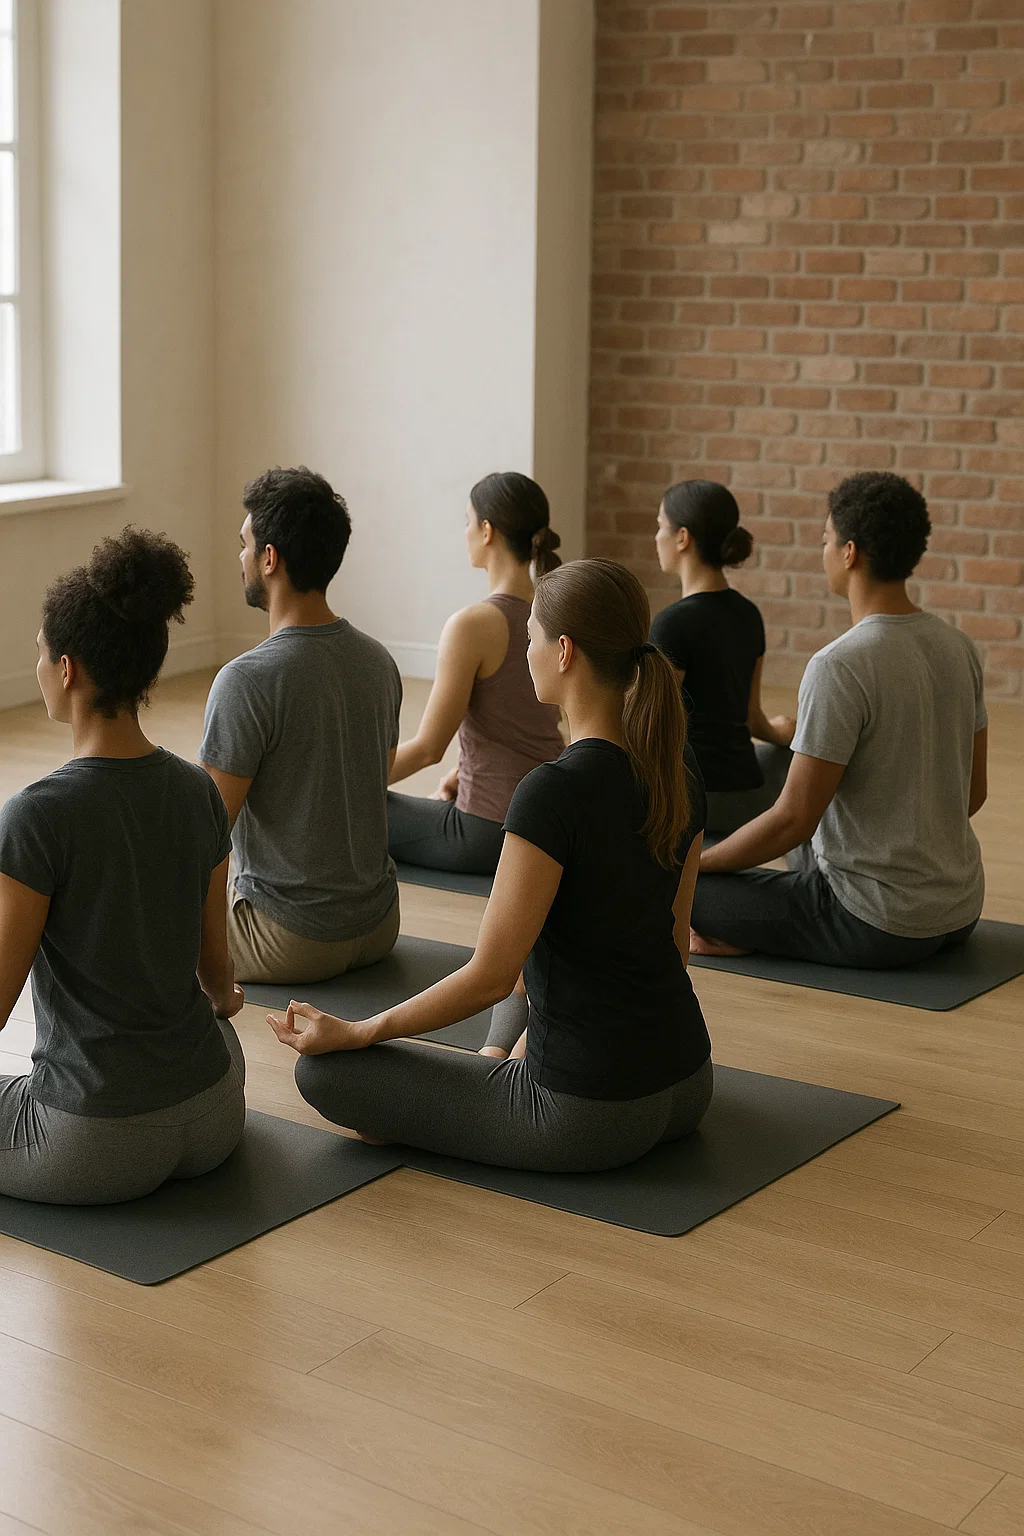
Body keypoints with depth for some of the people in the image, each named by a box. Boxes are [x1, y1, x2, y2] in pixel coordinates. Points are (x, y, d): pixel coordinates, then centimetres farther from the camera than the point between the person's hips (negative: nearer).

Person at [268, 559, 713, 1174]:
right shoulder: (677, 772, 2)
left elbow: (490, 977, -21)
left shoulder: (556, 789, -24)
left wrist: (351, 1033, -8)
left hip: (590, 1115, -8)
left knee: (325, 1070, 3)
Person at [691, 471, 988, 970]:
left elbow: (794, 818, -20)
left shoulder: (840, 666, -21)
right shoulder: (958, 648, 3)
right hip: (960, 913, 8)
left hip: (879, 927, -8)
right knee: (807, 846, 36)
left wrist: (691, 864, -6)